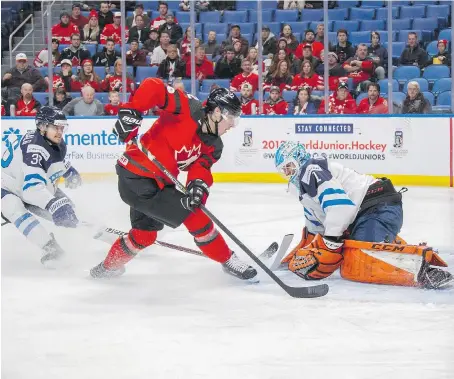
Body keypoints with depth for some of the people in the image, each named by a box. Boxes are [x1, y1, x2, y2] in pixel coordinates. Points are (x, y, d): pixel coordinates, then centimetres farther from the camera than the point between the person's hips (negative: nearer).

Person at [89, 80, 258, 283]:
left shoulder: (213, 145, 5)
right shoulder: (189, 109, -19)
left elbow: (201, 166, -6)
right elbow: (153, 87, -24)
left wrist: (199, 183, -28)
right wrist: (131, 111, -34)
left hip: (160, 182, 10)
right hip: (139, 180, -10)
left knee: (145, 233, 26)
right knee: (195, 217, -9)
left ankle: (109, 266, 45)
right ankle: (227, 261, 5)